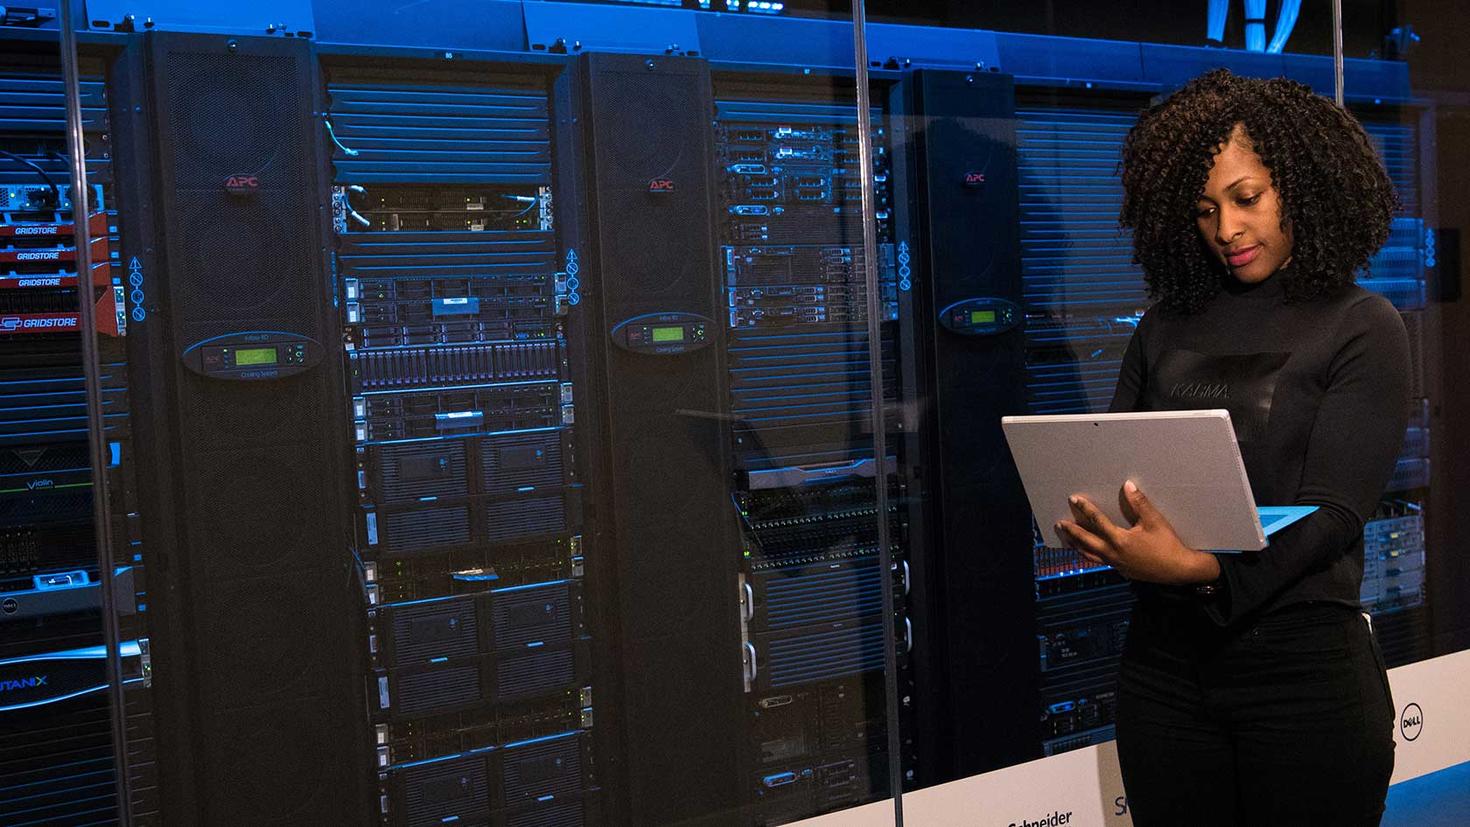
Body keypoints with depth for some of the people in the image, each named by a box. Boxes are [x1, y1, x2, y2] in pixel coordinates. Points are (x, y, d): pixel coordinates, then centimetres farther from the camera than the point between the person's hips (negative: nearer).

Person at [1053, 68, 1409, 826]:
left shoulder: (1361, 329, -3)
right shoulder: (1167, 326, 9)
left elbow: (1331, 514, -13)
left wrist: (1198, 567, -29)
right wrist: (1091, 526, -16)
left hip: (1303, 659, -3)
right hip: (1165, 655, 4)